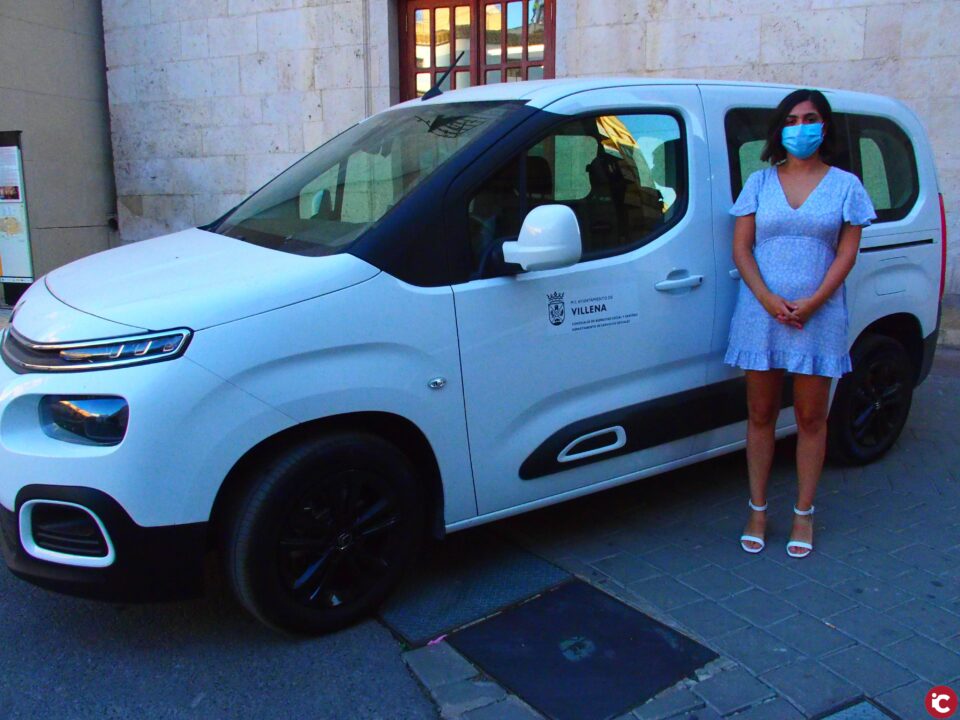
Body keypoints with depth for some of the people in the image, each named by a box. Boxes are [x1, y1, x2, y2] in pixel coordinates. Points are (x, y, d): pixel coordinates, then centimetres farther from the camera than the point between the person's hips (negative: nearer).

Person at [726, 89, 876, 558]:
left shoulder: (845, 186, 5)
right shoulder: (760, 182, 8)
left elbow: (847, 253, -1)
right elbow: (741, 247, 2)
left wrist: (811, 303, -15)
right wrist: (767, 299, -13)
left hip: (818, 317, -1)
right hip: (761, 313, 1)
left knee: (811, 418, 5)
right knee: (761, 415, 7)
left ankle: (804, 514, 19)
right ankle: (757, 511, 18)